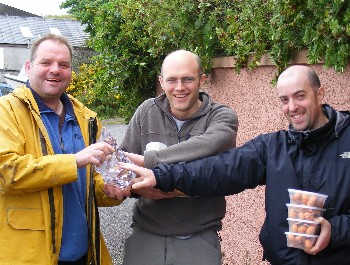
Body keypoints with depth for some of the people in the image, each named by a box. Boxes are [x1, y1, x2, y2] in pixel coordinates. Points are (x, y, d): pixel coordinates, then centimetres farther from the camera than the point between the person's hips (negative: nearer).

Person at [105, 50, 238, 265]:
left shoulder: (222, 117, -5)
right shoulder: (147, 112, 3)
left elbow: (208, 145, -27)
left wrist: (147, 160, -29)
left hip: (199, 238, -2)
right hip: (146, 234, 2)